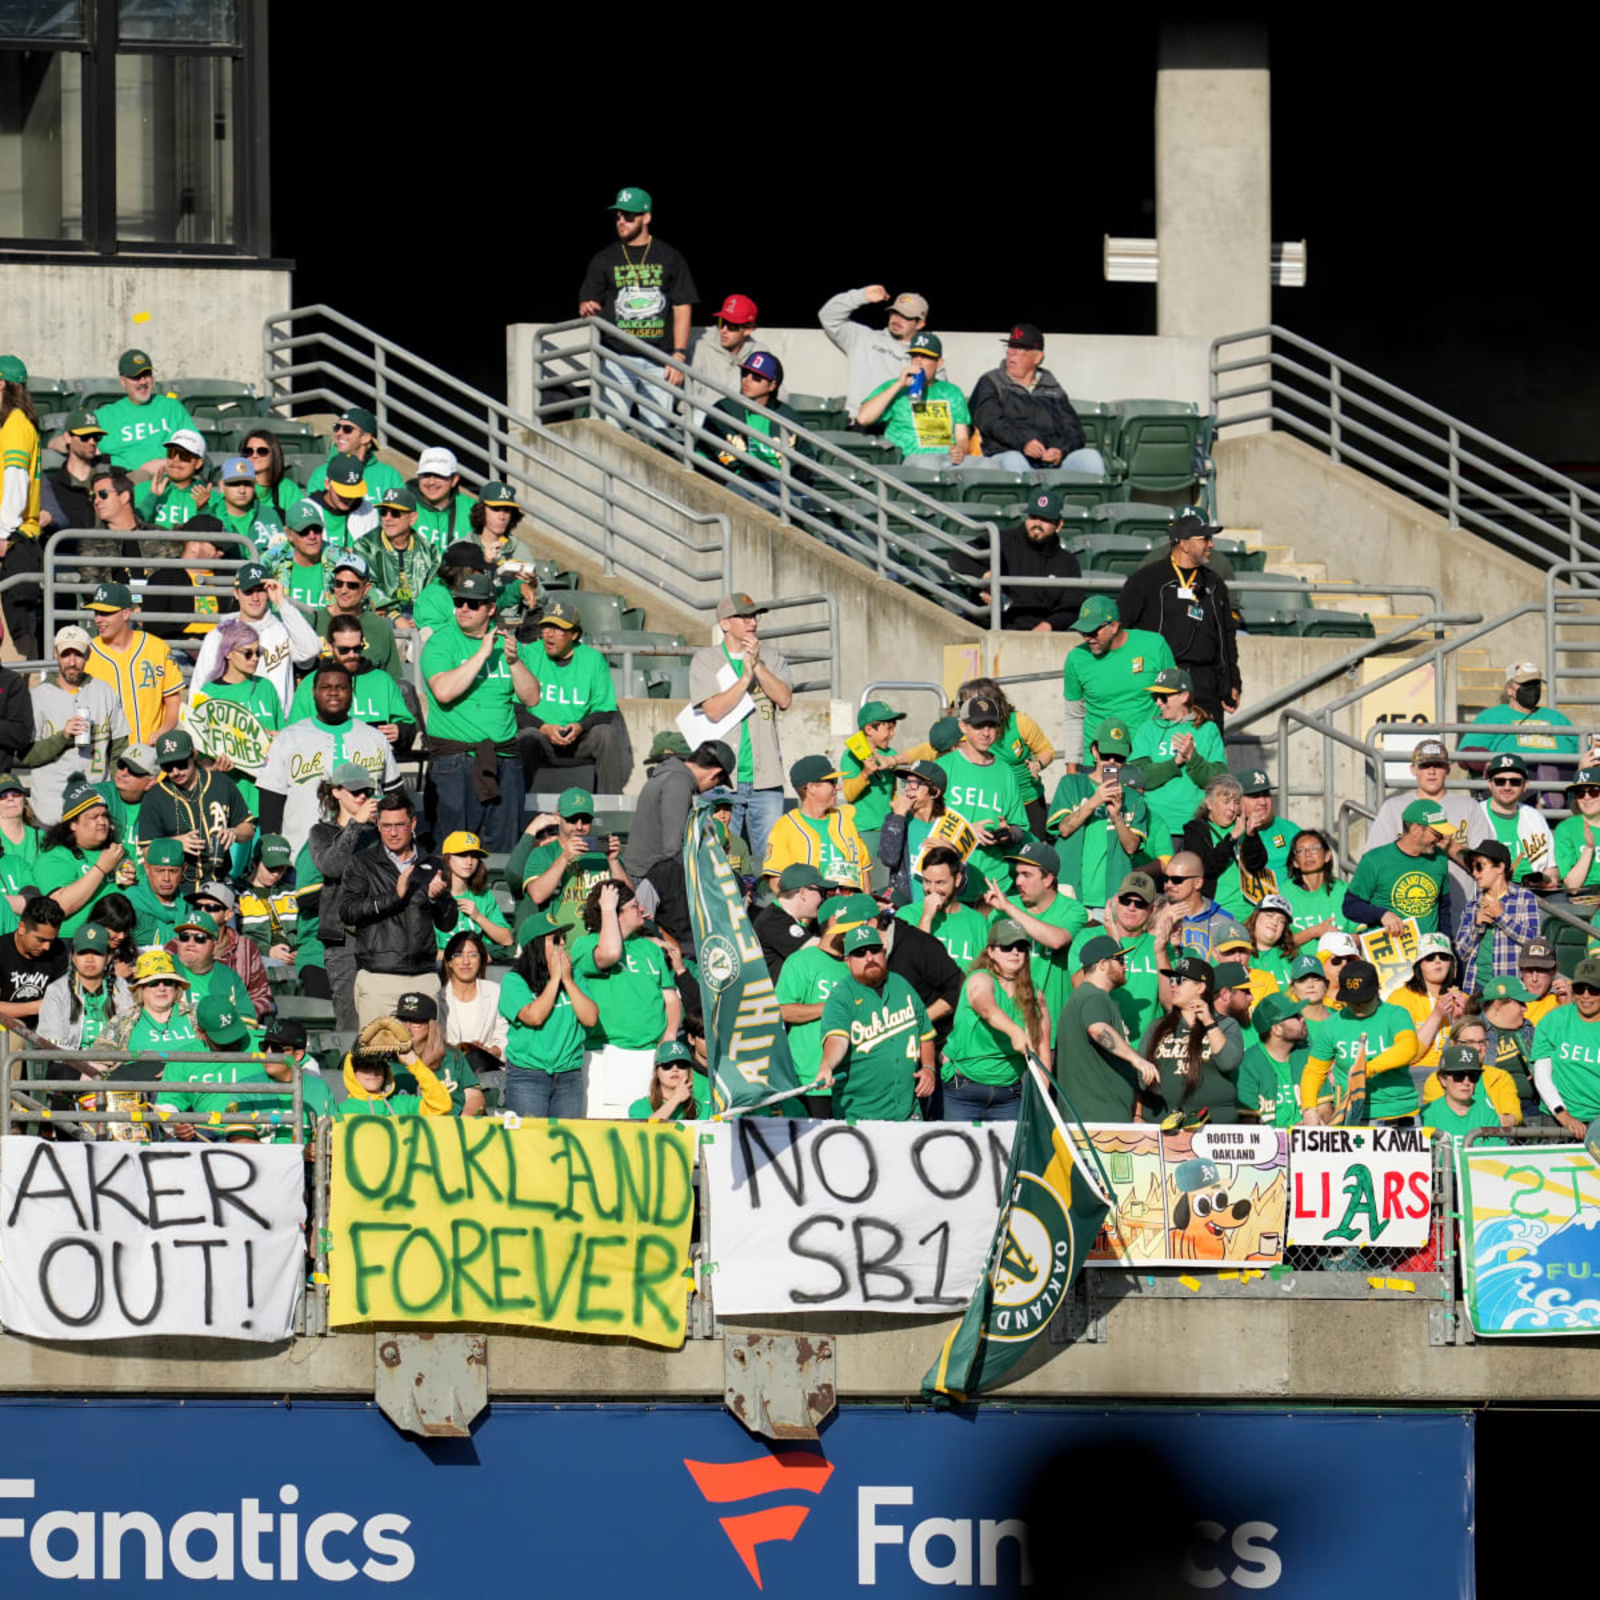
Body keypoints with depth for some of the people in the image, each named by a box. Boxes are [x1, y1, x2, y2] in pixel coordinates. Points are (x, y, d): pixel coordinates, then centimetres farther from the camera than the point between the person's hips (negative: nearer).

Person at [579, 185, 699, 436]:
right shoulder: (604, 260, 11)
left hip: (658, 362, 0)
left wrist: (679, 356, -3)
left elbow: (683, 309, 7)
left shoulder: (669, 258, 9)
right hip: (616, 357, 0)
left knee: (658, 432, -2)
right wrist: (586, 308, -16)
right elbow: (586, 305, 11)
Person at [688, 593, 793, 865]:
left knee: (770, 855, 1)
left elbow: (784, 699, -2)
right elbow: (714, 710, -8)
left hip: (766, 778, 2)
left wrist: (757, 665, -8)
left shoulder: (772, 659, 13)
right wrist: (746, 677, -11)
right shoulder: (705, 661, 5)